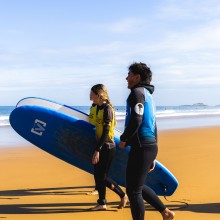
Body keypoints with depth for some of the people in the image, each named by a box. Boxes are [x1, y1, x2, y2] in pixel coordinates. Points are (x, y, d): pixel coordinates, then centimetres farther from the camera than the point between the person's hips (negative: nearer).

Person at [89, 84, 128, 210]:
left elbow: (106, 132, -21)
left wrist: (97, 151, -23)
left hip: (107, 147, -8)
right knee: (97, 175, 10)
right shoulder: (94, 108, 7)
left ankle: (123, 195, 13)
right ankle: (102, 203, 21)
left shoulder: (107, 109, -17)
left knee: (102, 177, -4)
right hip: (99, 145, 8)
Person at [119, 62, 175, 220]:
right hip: (151, 146, 10)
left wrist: (124, 139, -7)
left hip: (141, 147, -10)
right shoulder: (148, 95, 21)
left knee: (133, 191, -2)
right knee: (138, 186, 22)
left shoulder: (137, 93, -8)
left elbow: (136, 120, -23)